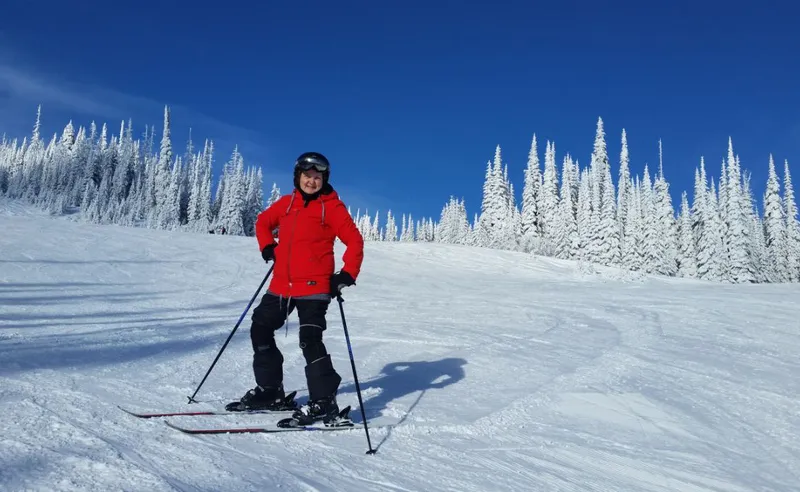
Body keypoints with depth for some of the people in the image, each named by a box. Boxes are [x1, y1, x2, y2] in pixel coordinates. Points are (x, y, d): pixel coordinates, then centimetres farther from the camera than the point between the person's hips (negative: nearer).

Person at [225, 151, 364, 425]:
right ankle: (270, 391, 25)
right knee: (261, 330, 12)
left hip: (314, 287, -7)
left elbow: (354, 241, -6)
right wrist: (267, 246, 9)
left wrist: (347, 274, -16)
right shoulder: (287, 203, 11)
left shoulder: (332, 207, -4)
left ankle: (324, 402, -2)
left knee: (310, 341, -14)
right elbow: (263, 222, 26)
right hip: (281, 285, 7)